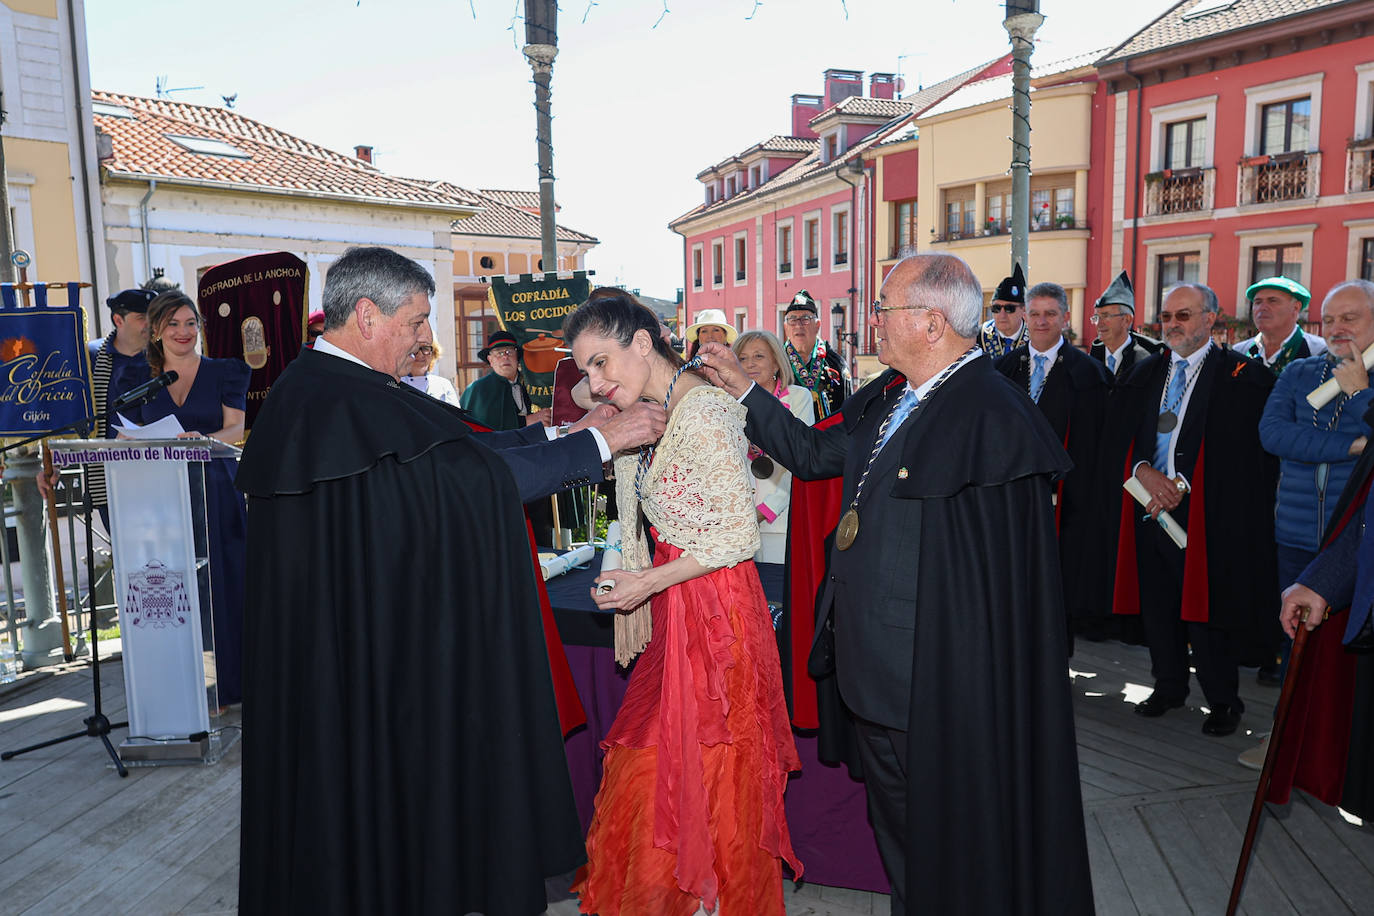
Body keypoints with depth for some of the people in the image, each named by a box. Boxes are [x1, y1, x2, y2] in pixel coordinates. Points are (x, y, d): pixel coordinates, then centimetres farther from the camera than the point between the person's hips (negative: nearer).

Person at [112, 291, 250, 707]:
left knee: (221, 585, -3)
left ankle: (226, 683, 7)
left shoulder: (224, 372, 5)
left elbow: (236, 429, -4)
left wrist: (202, 439, -25)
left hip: (214, 493, -2)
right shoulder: (137, 378, 12)